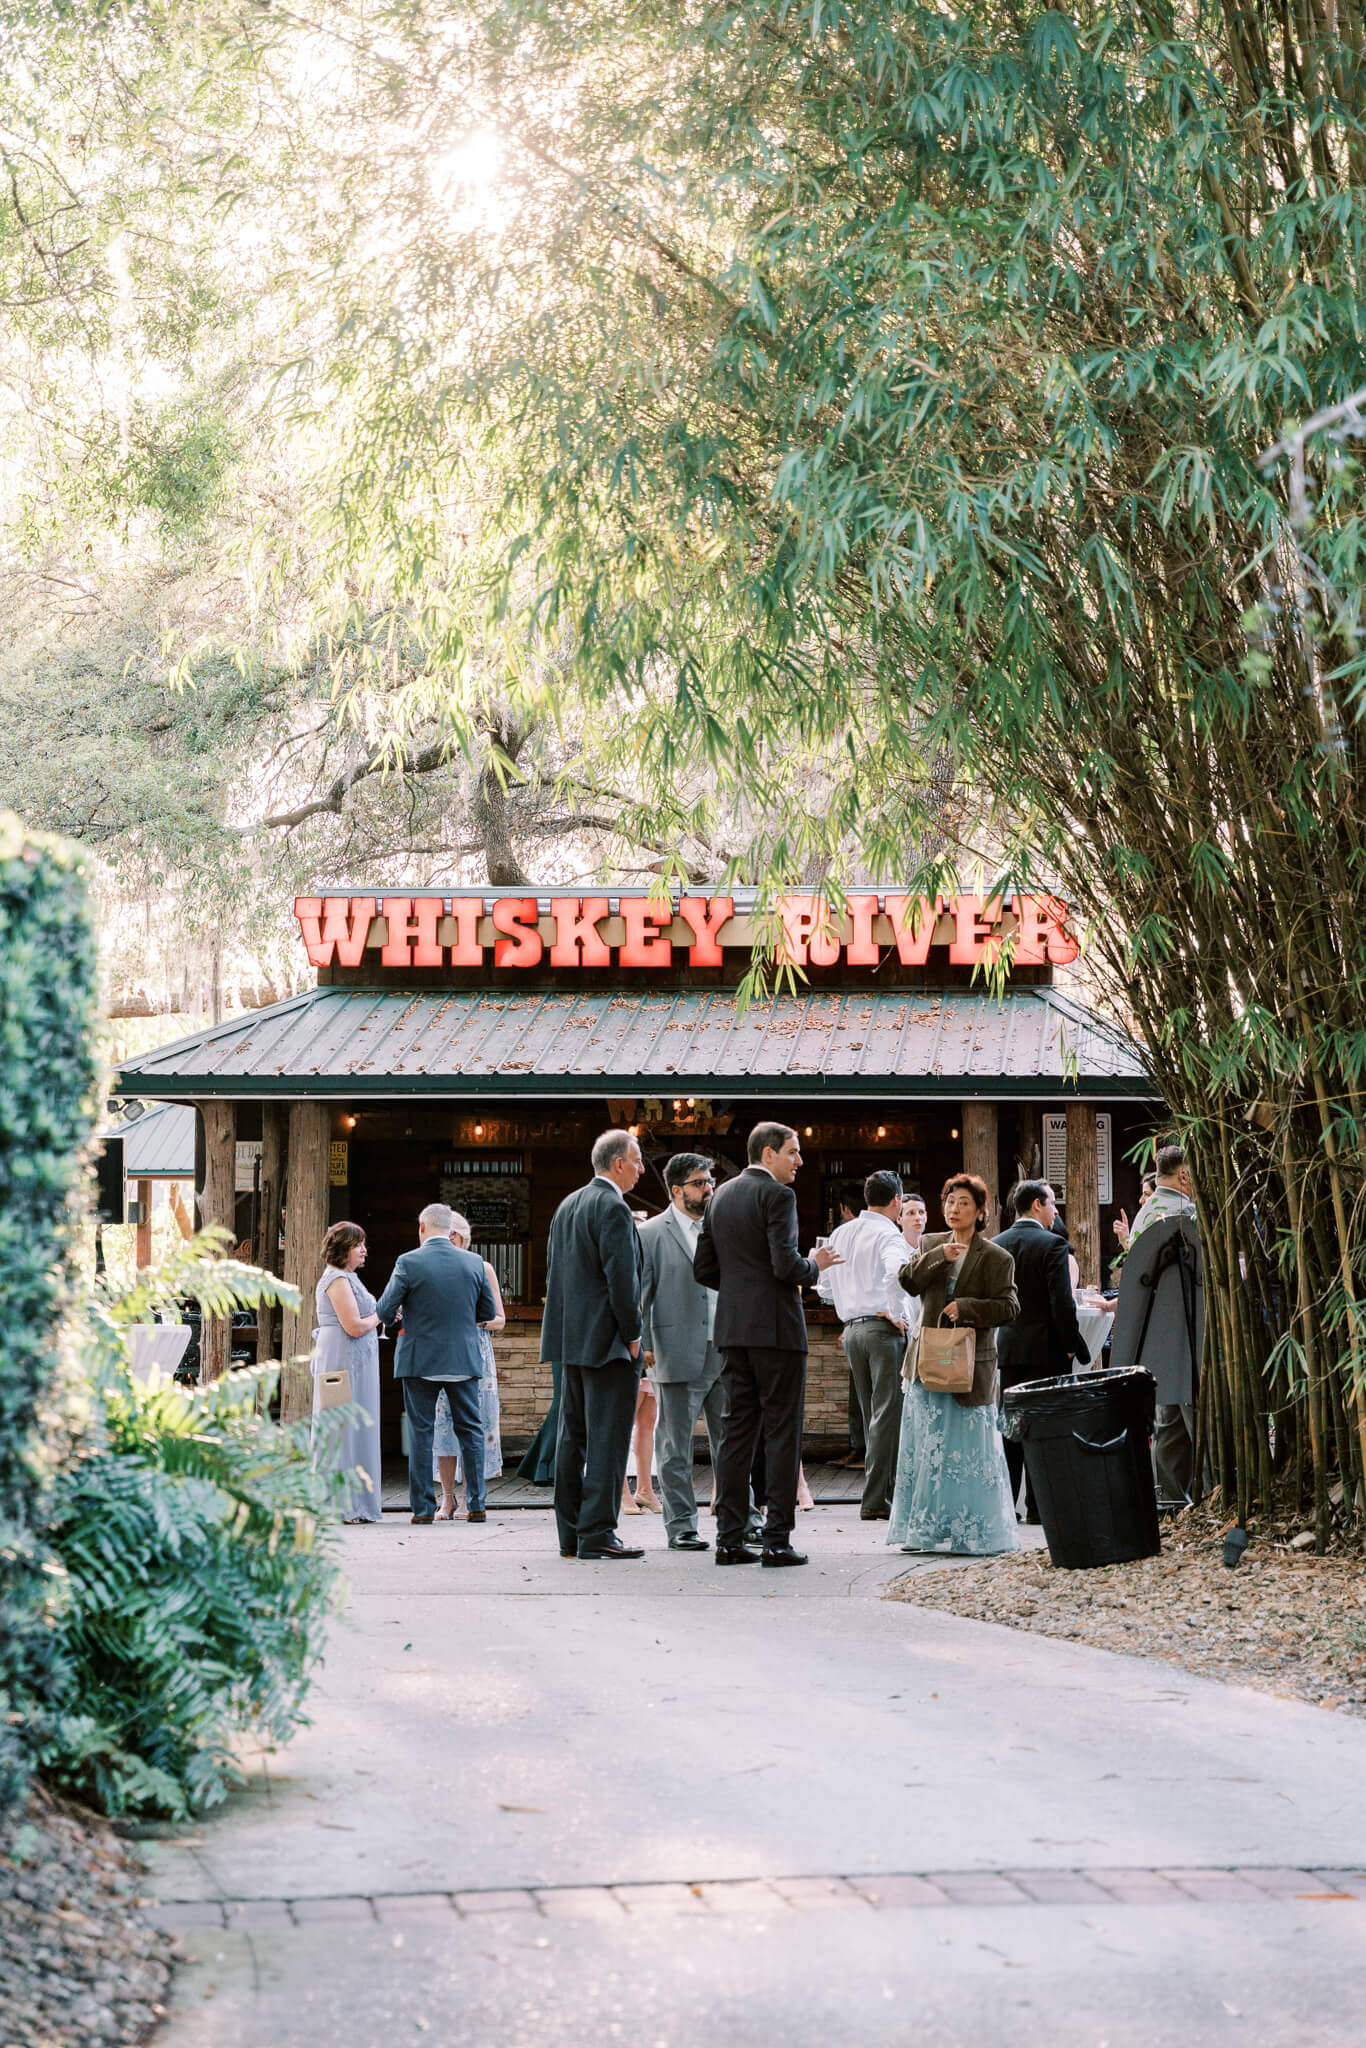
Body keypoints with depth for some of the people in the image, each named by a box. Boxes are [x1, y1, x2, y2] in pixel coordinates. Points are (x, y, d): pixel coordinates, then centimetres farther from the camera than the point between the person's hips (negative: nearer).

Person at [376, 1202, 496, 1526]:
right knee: (470, 1430, 9)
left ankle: (423, 1507, 4)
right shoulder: (474, 1263, 0)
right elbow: (489, 1311, 7)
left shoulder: (409, 1263, -9)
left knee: (420, 1432, 4)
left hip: (419, 1360, -2)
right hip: (464, 1360, 2)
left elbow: (385, 1311, -7)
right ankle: (477, 1505, 8)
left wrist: (401, 1315, 16)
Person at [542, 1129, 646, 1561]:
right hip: (607, 1341, -9)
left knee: (573, 1437, 11)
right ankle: (596, 1533, -9)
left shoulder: (567, 1206, 14)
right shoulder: (613, 1209, -14)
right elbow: (620, 1277, -19)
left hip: (572, 1341, 9)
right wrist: (632, 1335, -11)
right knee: (607, 1438, -7)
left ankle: (571, 1534, 14)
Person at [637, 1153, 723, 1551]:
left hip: (725, 1351, 4)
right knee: (677, 1446, 2)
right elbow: (637, 1293, -2)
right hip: (680, 1357, -4)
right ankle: (681, 1526, 8)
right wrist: (642, 1344, -10)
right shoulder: (653, 1233, -2)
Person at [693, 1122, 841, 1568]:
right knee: (782, 1432, -2)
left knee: (738, 1430, 8)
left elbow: (704, 1268, 15)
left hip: (733, 1329, 7)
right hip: (776, 1328, -7)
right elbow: (786, 1265, -18)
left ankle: (729, 1539, 7)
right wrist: (815, 1267, 1)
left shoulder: (720, 1197, 14)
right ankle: (777, 1541, -4)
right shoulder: (777, 1195, -10)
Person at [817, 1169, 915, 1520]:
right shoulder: (888, 1235, -9)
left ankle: (890, 1490, 18)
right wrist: (895, 1314, -18)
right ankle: (875, 1501, -7)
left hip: (852, 1330, 8)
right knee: (886, 1414, -5)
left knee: (872, 1415, 14)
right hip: (884, 1330, -7)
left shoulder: (841, 1234, 14)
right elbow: (895, 1273, -30)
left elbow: (825, 1287, 18)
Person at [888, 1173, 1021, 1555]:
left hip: (971, 1365, -4)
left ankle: (981, 1534, 2)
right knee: (927, 1447, 6)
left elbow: (1008, 1307, -6)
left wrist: (966, 1307, -18)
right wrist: (939, 1257, -17)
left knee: (972, 1447, -3)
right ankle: (924, 1528, 14)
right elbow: (907, 1280, -3)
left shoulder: (996, 1258, -1)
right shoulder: (931, 1244, 12)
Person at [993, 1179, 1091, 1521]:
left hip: (1007, 1349, 5)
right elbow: (1062, 1302, -15)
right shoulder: (1052, 1244, -11)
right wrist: (1071, 1345, -6)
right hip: (1045, 1350, -5)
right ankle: (1038, 1505, 1)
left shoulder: (996, 1245, 6)